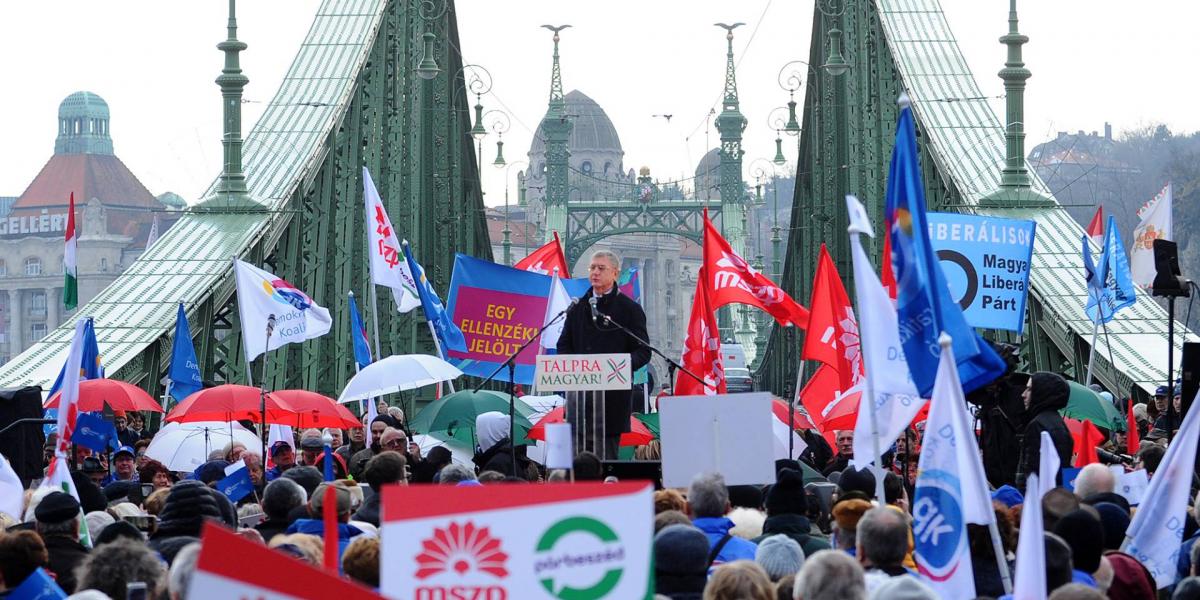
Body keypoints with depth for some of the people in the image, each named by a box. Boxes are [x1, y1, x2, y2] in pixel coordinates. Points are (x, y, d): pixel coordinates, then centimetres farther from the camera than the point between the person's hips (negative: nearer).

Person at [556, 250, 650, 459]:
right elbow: (563, 346, 17)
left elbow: (643, 352, 0)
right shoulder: (577, 308, 17)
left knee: (607, 455, -4)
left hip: (614, 393, -4)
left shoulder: (630, 309, 4)